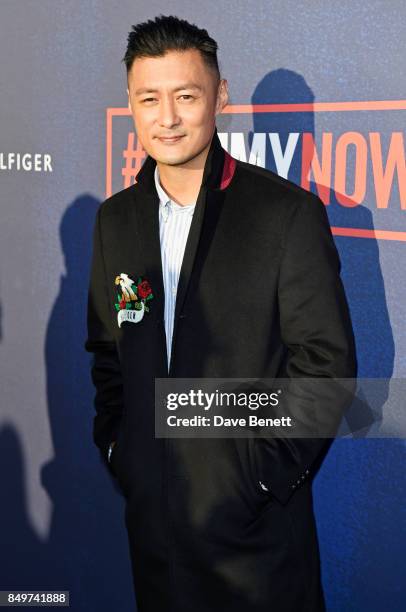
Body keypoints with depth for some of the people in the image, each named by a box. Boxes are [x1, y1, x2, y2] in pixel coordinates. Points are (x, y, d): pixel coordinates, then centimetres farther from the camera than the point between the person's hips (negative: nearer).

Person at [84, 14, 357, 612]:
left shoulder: (289, 213, -11)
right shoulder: (116, 219, 6)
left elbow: (328, 360, -10)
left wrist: (268, 472, -12)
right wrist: (113, 446, 5)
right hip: (151, 507, 5)